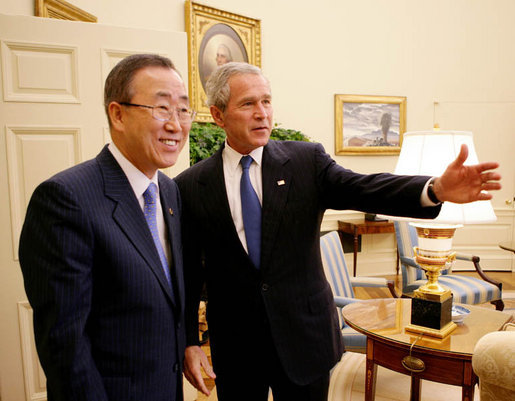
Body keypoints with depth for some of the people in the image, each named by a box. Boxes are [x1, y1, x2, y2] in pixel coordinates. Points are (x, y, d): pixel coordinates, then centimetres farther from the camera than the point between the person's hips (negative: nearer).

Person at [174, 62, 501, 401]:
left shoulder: (307, 160, -4)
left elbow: (363, 188, -18)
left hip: (304, 335, 1)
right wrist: (189, 343, -5)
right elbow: (187, 274, -3)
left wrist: (437, 188, -34)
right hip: (234, 345, 0)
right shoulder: (191, 187, -6)